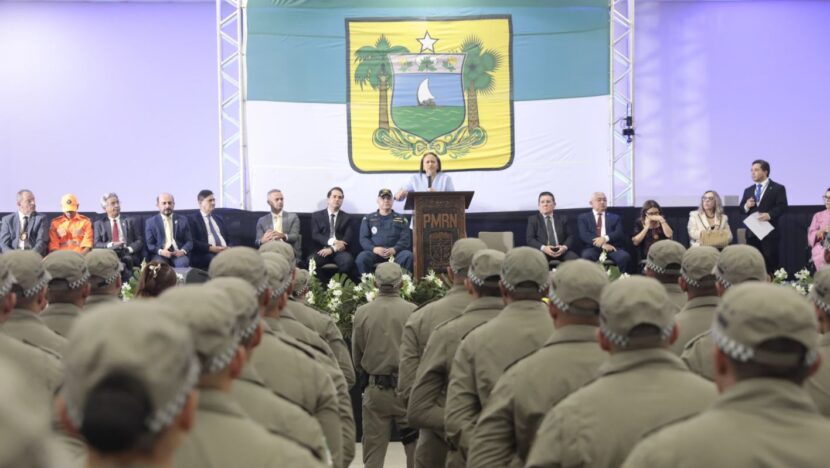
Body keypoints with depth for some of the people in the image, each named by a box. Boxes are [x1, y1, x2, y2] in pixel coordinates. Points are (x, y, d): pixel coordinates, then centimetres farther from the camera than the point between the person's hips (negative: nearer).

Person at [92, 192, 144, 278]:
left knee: (126, 259, -38)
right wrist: (111, 245, -13)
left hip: (129, 255, 1)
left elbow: (139, 241, 12)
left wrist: (130, 249, -10)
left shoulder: (130, 221, 21)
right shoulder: (99, 224, 19)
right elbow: (96, 244, 7)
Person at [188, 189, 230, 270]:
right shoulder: (193, 220, 7)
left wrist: (228, 247, 0)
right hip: (205, 254, -6)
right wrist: (210, 248, -16)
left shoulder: (219, 219, 27)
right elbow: (192, 242, -4)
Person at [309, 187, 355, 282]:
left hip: (339, 251, 0)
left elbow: (348, 237, 1)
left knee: (348, 260, -34)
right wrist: (331, 242, -18)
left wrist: (332, 249, -15)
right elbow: (315, 235, 1)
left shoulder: (346, 217, 16)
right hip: (321, 250, 0)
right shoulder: (316, 215, 14)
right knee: (312, 261, -34)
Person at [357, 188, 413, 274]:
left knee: (408, 256, -32)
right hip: (375, 252, 0)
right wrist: (374, 249, -13)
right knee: (362, 257, -32)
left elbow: (405, 239, 6)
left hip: (395, 252, 0)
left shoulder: (401, 219, 17)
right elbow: (363, 239, 8)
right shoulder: (368, 218, 17)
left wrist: (394, 249, -16)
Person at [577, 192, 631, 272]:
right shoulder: (583, 217, 16)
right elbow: (584, 235, -1)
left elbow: (619, 234, 7)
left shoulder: (615, 218, 24)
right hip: (593, 248, -2)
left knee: (624, 256, -31)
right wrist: (602, 245, -17)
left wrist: (605, 238, -16)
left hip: (612, 247, 2)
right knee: (586, 256, -37)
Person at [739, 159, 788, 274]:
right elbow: (741, 208, 15)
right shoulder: (748, 190, 18)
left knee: (770, 263, -4)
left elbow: (782, 206, -8)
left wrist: (769, 215, -24)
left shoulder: (778, 188, 2)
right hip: (752, 233, 5)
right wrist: (746, 206, -8)